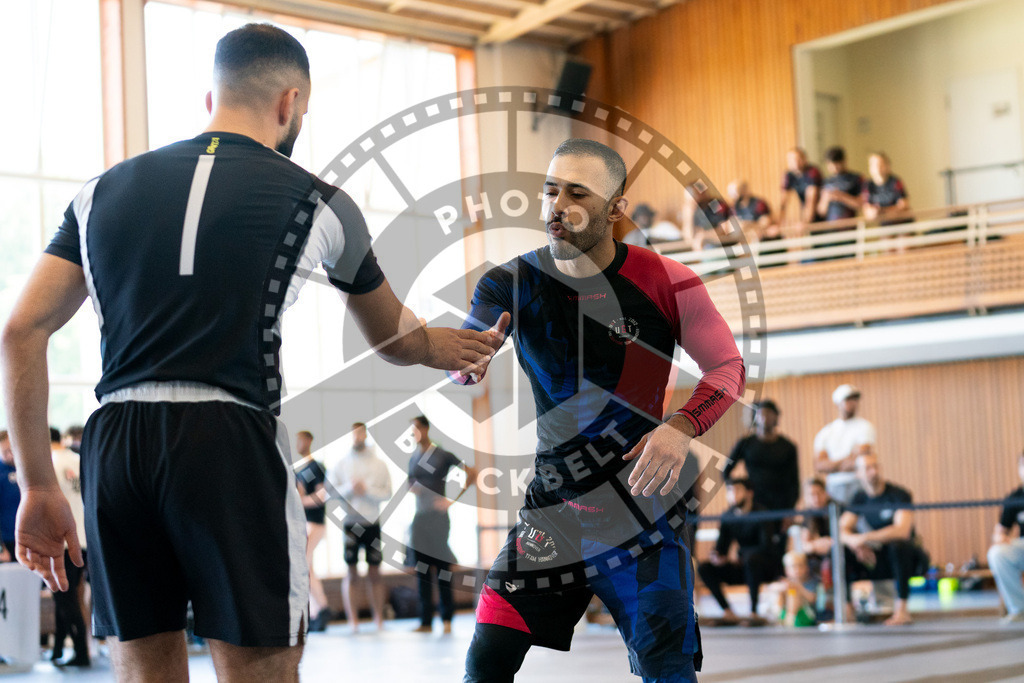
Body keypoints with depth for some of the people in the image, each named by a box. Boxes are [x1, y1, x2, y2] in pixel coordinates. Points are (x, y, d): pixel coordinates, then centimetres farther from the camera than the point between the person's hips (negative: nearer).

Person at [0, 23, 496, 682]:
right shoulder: (316, 202, 7)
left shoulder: (103, 190, 15)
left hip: (113, 445, 4)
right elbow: (394, 339, 22)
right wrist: (445, 345, 45)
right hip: (232, 441, -4)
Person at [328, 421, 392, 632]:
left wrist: (367, 489, -14)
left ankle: (379, 618, 7)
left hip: (372, 523, 0)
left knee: (374, 573, 2)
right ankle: (352, 618, 6)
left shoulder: (379, 464, 5)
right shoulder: (341, 464, 5)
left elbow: (387, 493, 1)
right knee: (351, 574, 0)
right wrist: (349, 488, -14)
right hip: (350, 523, 0)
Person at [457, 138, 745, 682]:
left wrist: (681, 429, -21)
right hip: (552, 499, 3)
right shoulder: (513, 283, -1)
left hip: (641, 501, -3)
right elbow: (457, 364, -2)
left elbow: (728, 367, -3)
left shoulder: (665, 282, -9)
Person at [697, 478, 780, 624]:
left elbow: (766, 546, -22)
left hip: (766, 568, -6)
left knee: (751, 558, -40)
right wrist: (716, 556, -17)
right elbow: (721, 545, 6)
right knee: (703, 568, -12)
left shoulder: (761, 513, -14)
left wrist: (738, 552, -26)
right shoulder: (728, 516, 4)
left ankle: (753, 612, -30)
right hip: (741, 568, 6)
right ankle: (728, 612, -10)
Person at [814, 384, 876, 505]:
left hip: (857, 485, -3)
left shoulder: (864, 426, 2)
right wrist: (843, 462, -8)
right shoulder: (825, 432, 14)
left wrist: (831, 465, 3)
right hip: (833, 487, 3)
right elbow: (819, 465, 4)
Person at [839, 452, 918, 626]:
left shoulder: (899, 494, -14)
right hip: (873, 560, 5)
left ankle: (902, 610, -32)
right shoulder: (860, 498, 3)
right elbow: (842, 530, -2)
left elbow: (902, 531, -29)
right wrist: (855, 543, -25)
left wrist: (865, 538, -31)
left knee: (898, 545, -38)